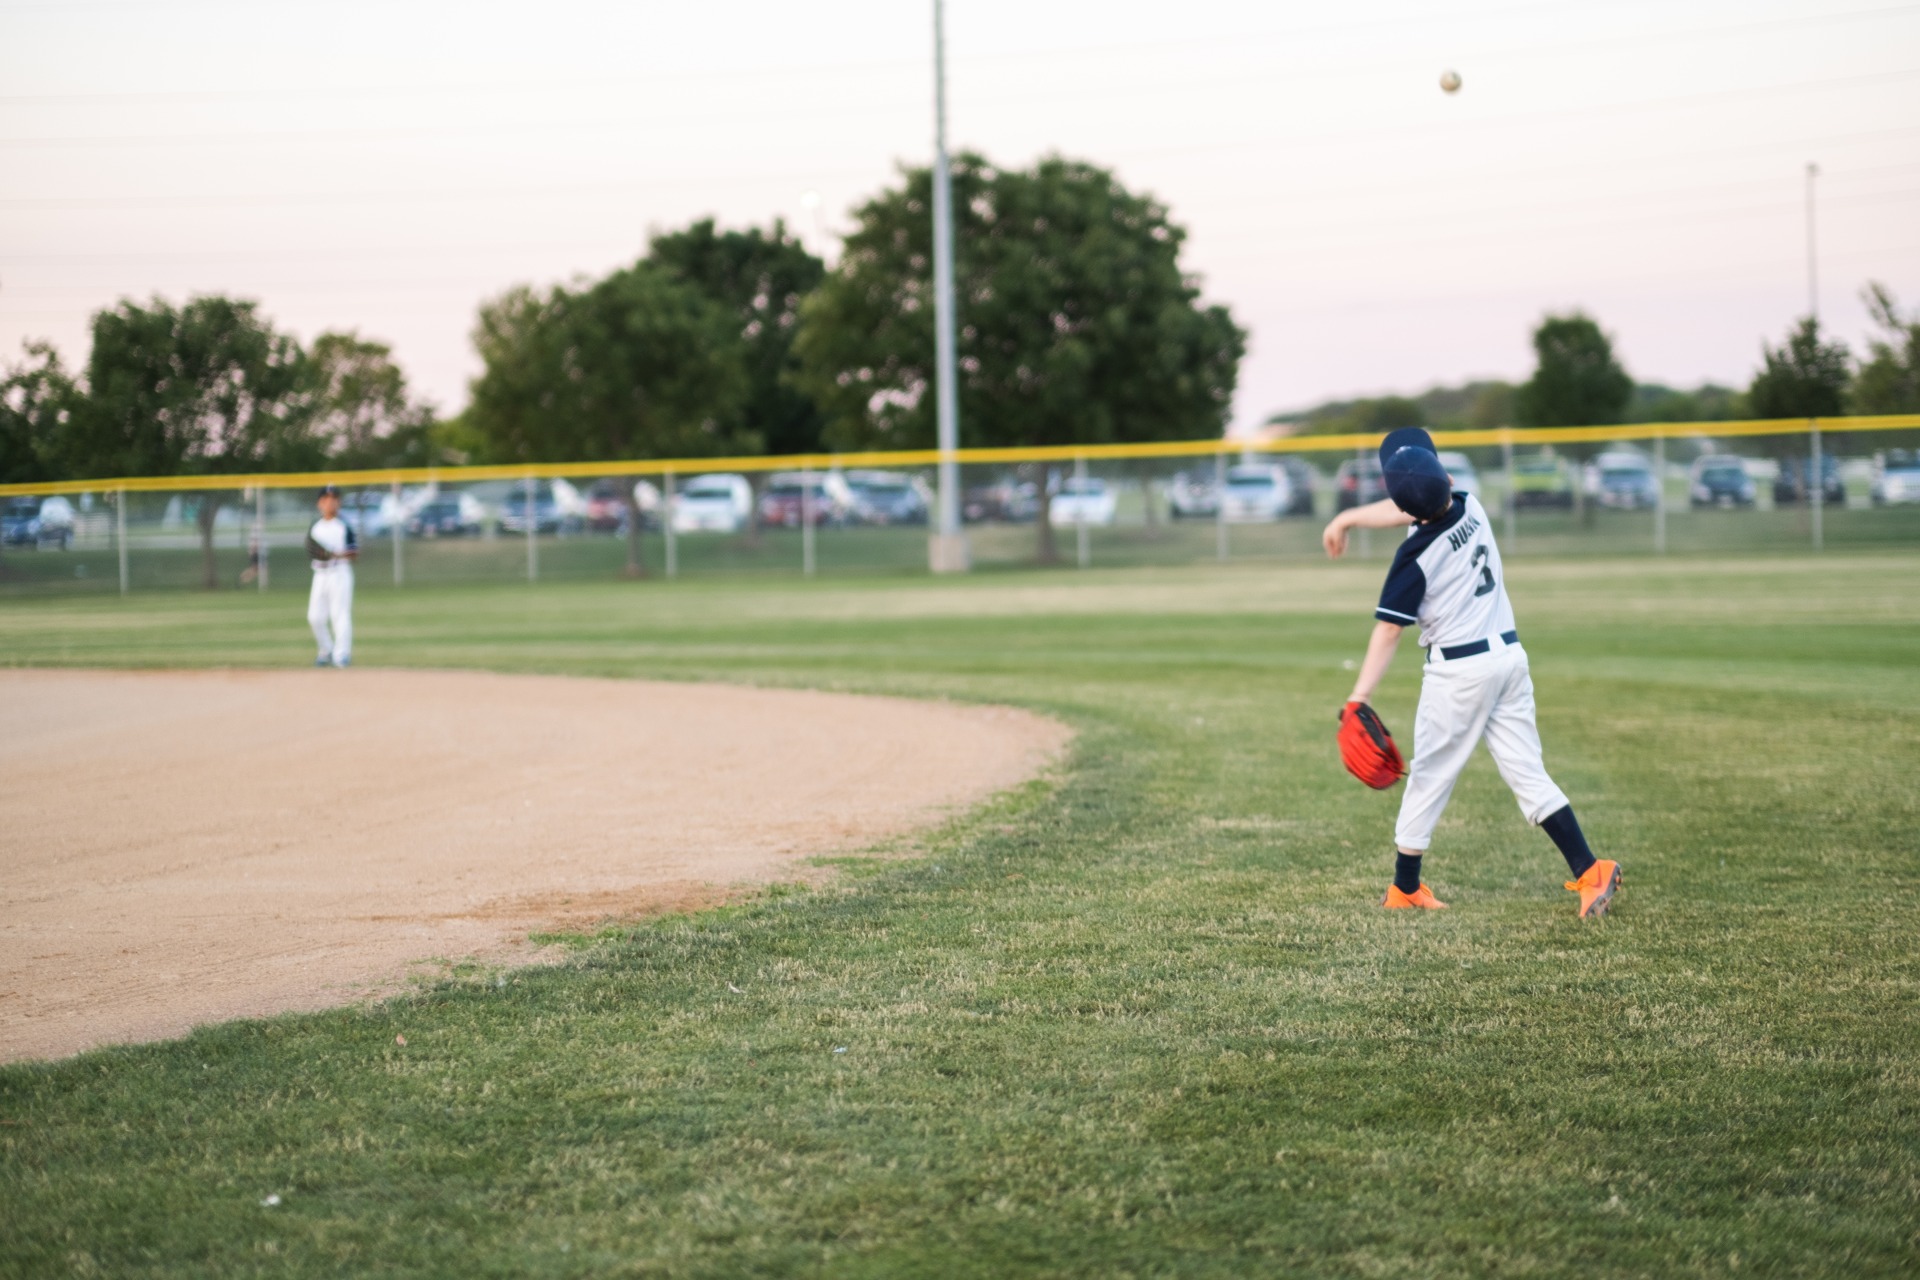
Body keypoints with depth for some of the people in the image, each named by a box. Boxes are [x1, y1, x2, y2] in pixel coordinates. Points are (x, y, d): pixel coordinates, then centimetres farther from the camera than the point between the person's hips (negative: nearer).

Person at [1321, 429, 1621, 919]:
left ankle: (1404, 888, 18)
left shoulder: (1416, 557, -19)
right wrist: (1346, 519, 30)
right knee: (1527, 771, 7)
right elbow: (1403, 513, 18)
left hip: (1459, 671, -6)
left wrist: (1358, 699, -18)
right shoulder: (1471, 507, -1)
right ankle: (1589, 870, -5)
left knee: (1430, 776, 8)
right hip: (1510, 655, 6)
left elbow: (1388, 632, -19)